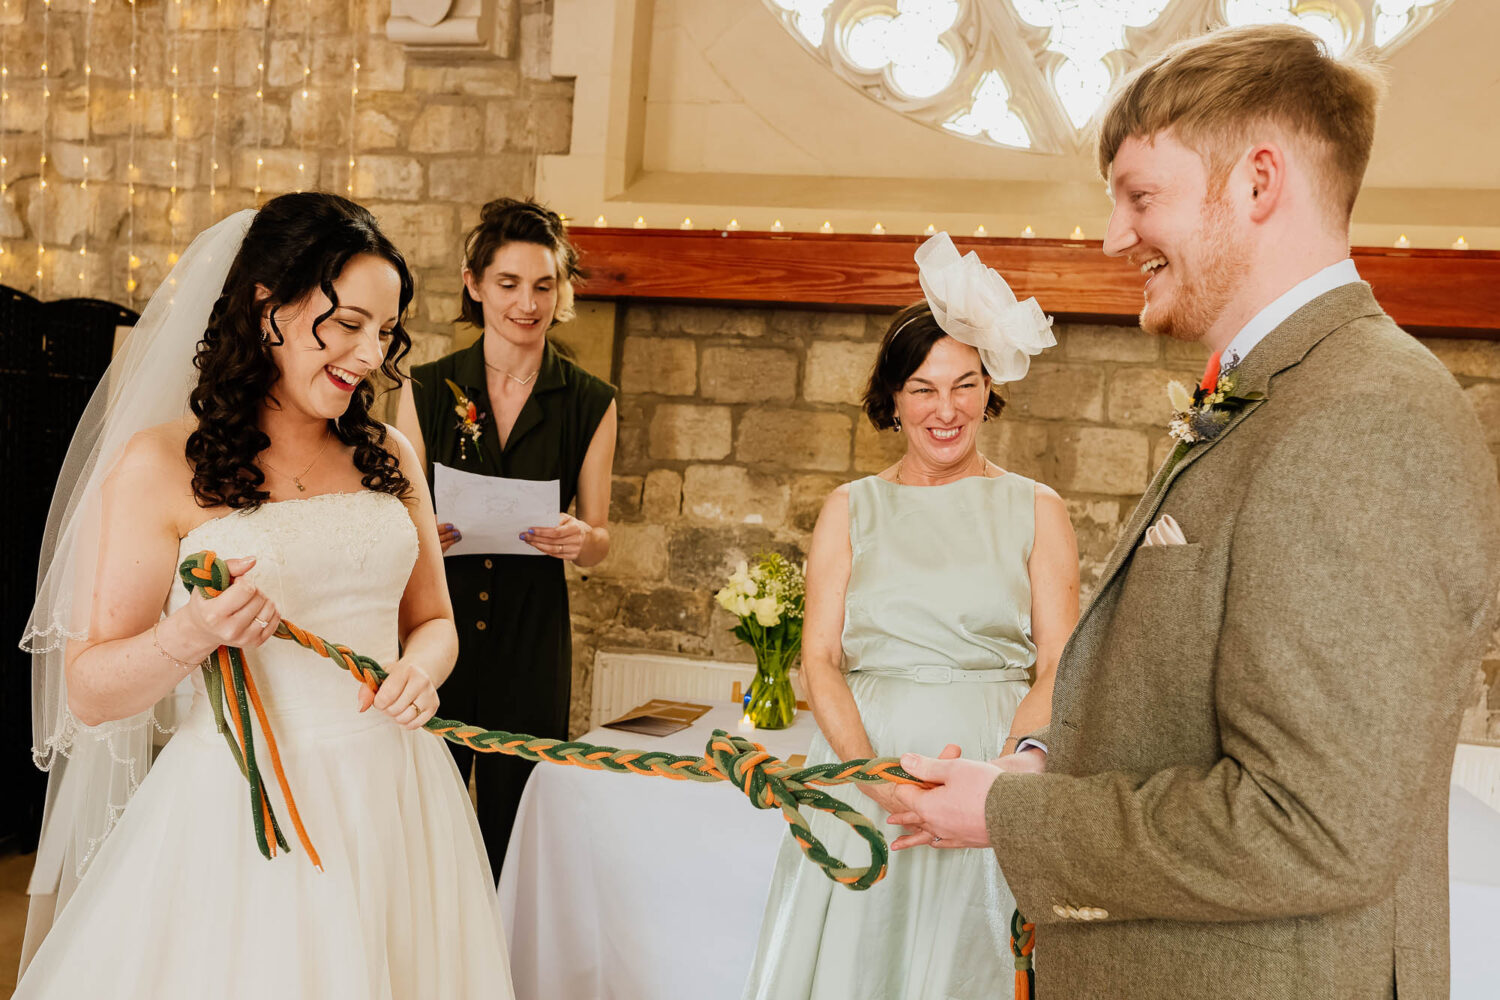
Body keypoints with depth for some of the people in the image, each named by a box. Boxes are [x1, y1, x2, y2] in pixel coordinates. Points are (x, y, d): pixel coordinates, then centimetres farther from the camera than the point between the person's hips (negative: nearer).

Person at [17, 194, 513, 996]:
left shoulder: (388, 455, 8)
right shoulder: (161, 464, -6)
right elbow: (88, 694, -5)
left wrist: (420, 670, -7)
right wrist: (189, 638, -24)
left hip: (391, 802, 5)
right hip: (239, 810, -4)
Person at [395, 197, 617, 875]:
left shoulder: (590, 404, 5)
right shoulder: (427, 390, 5)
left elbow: (597, 541, 8)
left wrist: (579, 539, -14)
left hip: (533, 633, 0)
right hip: (435, 621, 0)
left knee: (515, 819, 4)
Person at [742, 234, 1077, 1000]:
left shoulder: (1035, 511, 5)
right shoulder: (851, 509, 8)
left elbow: (1057, 670, 0)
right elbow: (820, 659, 2)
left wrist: (994, 780, -16)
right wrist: (876, 777, -14)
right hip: (862, 758, 1)